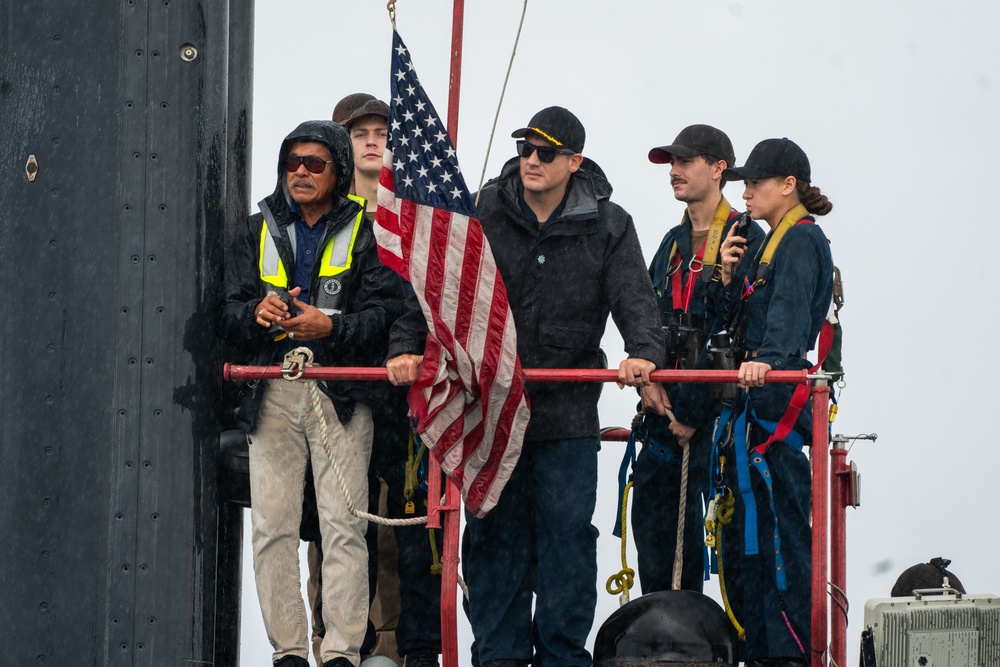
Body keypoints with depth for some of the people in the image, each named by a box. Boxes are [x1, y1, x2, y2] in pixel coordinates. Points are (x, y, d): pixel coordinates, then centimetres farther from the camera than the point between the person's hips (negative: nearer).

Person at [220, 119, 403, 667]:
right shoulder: (259, 233, 16)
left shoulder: (365, 233, 6)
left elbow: (386, 313, -4)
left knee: (343, 526, -8)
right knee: (272, 525, -1)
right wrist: (256, 314, -11)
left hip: (341, 394, -3)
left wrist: (330, 326, -19)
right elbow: (228, 314, 11)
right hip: (273, 393, 3)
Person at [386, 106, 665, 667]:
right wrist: (406, 346, -13)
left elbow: (634, 295, -6)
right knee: (494, 532, 4)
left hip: (567, 412, -1)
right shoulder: (482, 216, 3)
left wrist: (644, 351, -26)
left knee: (567, 532, -1)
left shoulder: (607, 226, 3)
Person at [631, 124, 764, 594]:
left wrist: (694, 411, -15)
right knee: (652, 517, 7)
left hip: (719, 404, -8)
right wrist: (647, 377, -1)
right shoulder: (675, 242, 18)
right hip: (668, 401, 8)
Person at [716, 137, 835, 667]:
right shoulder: (771, 242, 21)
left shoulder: (802, 239, -8)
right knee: (744, 531, 10)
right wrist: (729, 276, 1)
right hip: (755, 396, 10)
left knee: (778, 526, -10)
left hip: (777, 394, -10)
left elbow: (790, 311, -26)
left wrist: (770, 360, -42)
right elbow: (740, 317, 18)